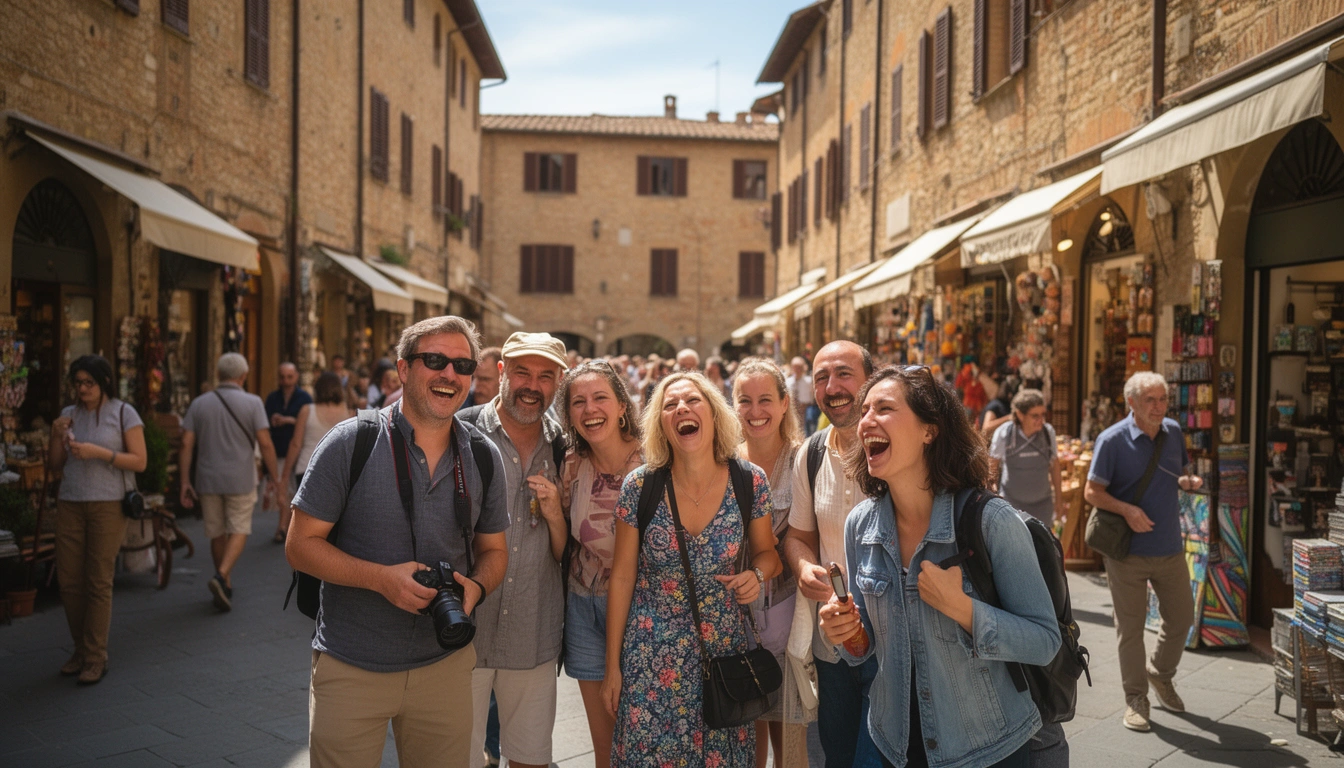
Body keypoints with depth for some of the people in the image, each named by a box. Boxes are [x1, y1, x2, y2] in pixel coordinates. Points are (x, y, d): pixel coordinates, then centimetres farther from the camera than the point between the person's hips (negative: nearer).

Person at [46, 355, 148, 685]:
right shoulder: (68, 414, 11)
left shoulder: (123, 413, -2)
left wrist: (99, 452, -17)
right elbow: (54, 465, 13)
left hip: (108, 505, -4)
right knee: (68, 581, 5)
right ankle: (81, 649, 21)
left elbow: (139, 461, -7)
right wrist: (56, 436, -4)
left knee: (99, 582, -2)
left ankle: (96, 658, 7)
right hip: (70, 505, 5)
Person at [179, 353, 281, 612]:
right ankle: (221, 576, -16)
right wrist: (275, 479, -3)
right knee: (239, 531, 6)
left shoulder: (199, 403, 3)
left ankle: (226, 587, 25)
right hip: (240, 480, -3)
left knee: (217, 534, 14)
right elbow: (265, 444, -10)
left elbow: (187, 444, -1)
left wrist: (185, 482, 3)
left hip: (208, 480, 3)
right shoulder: (253, 403, -6)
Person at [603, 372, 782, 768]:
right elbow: (622, 577, -3)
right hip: (652, 657, -1)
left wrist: (757, 573, -16)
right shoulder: (639, 486, -11)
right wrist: (612, 665, 0)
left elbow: (765, 551, 8)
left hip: (725, 648, 1)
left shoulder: (750, 482, -9)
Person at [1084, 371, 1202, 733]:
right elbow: (1092, 492, -10)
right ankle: (1136, 699, 19)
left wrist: (1188, 482, -5)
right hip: (1128, 551, -5)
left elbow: (1179, 474, 19)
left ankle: (1161, 673, 40)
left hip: (1170, 547, 5)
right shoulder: (1112, 440, -12)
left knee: (1181, 616, 14)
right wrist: (1127, 510, -25)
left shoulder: (1173, 432, 5)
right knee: (1130, 627, 4)